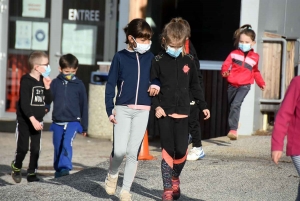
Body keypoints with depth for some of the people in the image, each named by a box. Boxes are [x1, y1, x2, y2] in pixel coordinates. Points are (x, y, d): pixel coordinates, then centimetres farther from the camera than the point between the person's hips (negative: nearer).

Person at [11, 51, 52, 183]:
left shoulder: (43, 81, 6)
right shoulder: (26, 81, -15)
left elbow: (48, 101, 7)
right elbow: (24, 103, -20)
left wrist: (47, 87, -7)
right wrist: (32, 119, -26)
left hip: (37, 121, 6)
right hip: (24, 120, -6)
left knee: (36, 148, 3)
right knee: (23, 148, -1)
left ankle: (32, 173, 13)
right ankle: (16, 168, 23)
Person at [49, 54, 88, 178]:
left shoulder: (79, 85, 1)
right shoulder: (55, 83, 3)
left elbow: (84, 106, 6)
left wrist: (84, 127, 8)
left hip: (73, 121, -3)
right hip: (57, 122, 3)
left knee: (67, 143, -23)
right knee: (58, 147, 10)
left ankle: (65, 167, -27)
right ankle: (58, 170, 24)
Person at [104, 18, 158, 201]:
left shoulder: (149, 57, 5)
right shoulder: (120, 57, -1)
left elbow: (157, 75, 17)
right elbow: (111, 84, 1)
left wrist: (156, 84, -7)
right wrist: (110, 109, -3)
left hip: (142, 111, 2)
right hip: (122, 109, -2)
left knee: (133, 152, 1)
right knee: (119, 151, -11)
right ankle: (112, 174, 20)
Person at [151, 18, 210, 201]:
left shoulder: (189, 61, 3)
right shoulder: (158, 61, -4)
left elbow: (195, 85, 13)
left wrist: (203, 105, 14)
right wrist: (156, 106, -11)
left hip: (183, 112, 2)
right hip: (164, 112, -2)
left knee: (181, 150, -3)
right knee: (168, 150, -3)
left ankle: (175, 177, 26)